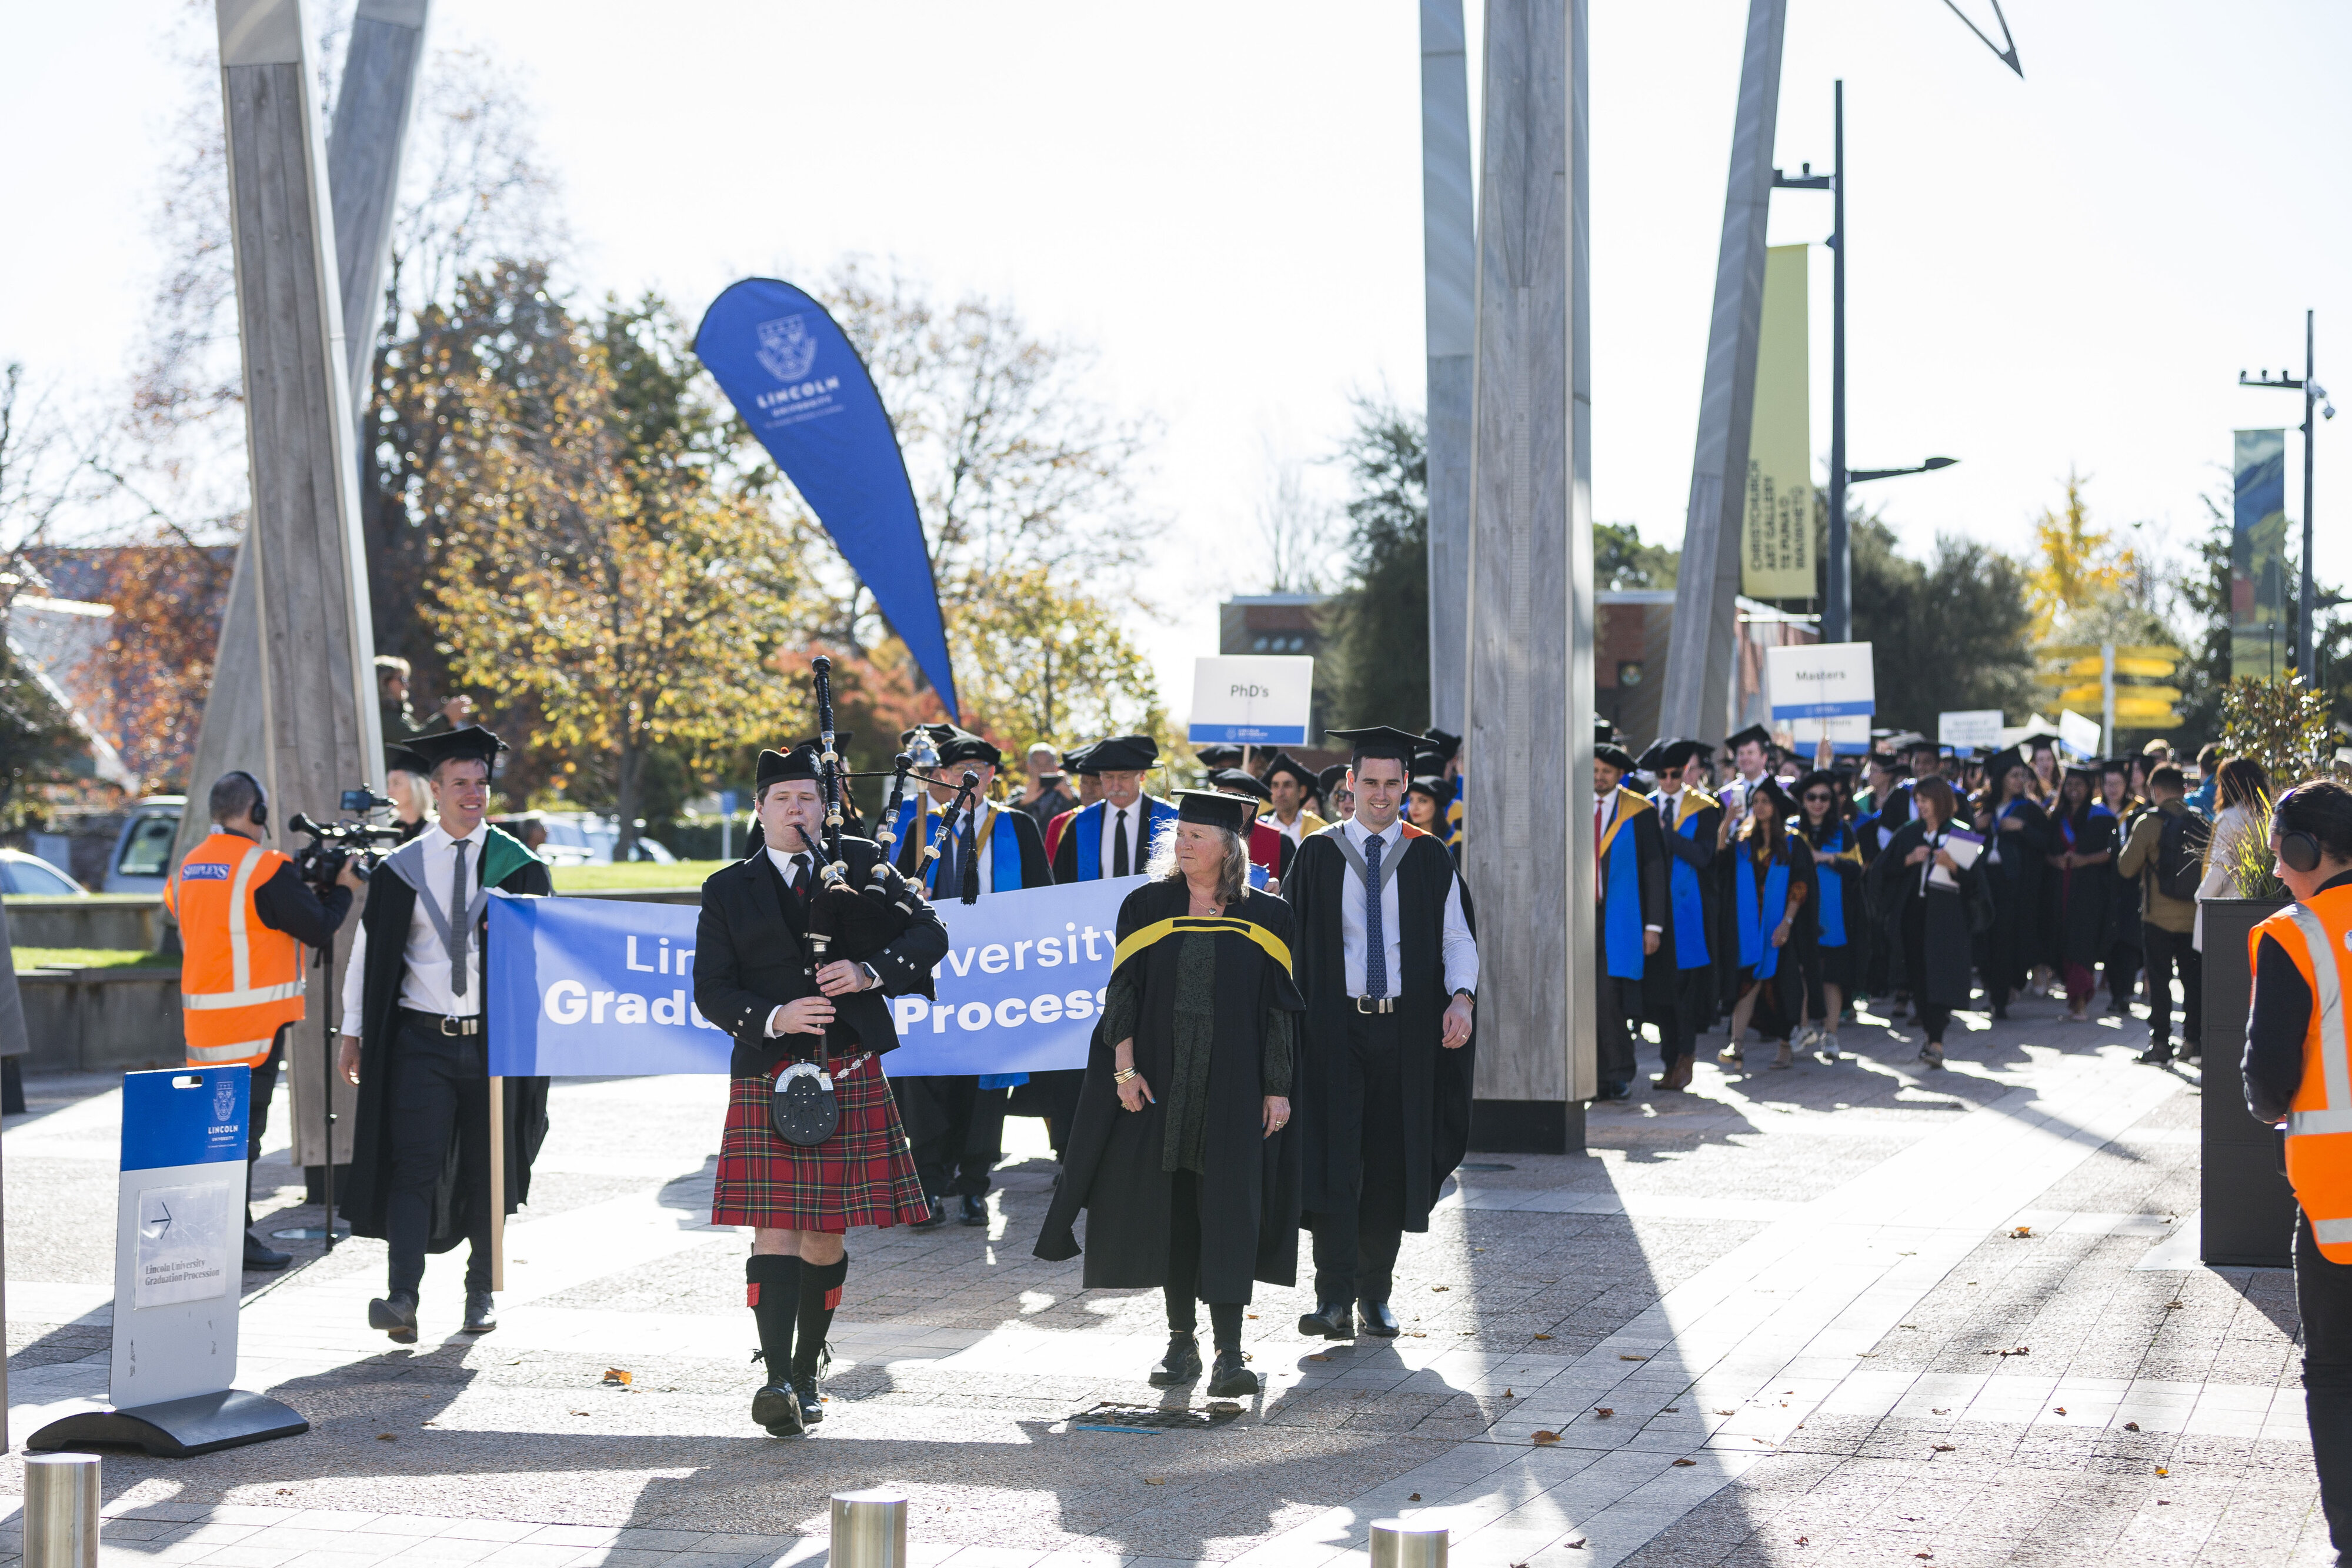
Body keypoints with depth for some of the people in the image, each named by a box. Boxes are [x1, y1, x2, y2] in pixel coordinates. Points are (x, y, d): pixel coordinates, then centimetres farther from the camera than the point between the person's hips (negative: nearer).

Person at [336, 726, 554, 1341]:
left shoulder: (519, 865, 4)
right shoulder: (401, 869, 4)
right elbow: (368, 953, 8)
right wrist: (354, 1032, 4)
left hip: (494, 1037, 1)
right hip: (421, 1041, -1)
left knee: (488, 1170, 9)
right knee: (415, 1167, -11)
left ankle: (482, 1290, 23)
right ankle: (403, 1298, -17)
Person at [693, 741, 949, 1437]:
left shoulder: (861, 863, 10)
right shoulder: (728, 890, 9)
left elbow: (929, 933, 4)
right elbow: (711, 989, 2)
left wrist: (870, 972, -13)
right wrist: (772, 1017, -16)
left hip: (851, 1078, 1)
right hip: (768, 1078, -1)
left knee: (826, 1234, 8)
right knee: (776, 1230, -11)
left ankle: (809, 1370, 23)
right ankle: (778, 1380, -16)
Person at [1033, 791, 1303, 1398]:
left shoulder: (1266, 918, 3)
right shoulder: (1147, 908, 6)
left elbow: (1279, 1007, 3)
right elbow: (1123, 993, 3)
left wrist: (1278, 1087, -2)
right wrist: (1125, 1069, -7)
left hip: (1233, 1087, -2)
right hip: (1159, 1081, 2)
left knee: (1228, 1209, -8)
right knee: (1168, 1206, 4)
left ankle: (1229, 1350, -11)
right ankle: (1181, 1341, 15)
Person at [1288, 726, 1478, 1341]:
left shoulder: (1429, 858, 7)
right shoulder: (1318, 855, 5)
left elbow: (1457, 937, 5)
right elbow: (1293, 939, 5)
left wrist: (1461, 996, -13)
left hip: (1407, 1029, 1)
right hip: (1334, 1025, -1)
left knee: (1391, 1165, 4)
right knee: (1333, 1158, -10)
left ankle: (1375, 1294, 16)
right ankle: (1335, 1299, -11)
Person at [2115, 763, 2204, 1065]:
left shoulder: (2149, 822, -10)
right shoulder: (2201, 823, 0)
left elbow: (2126, 868, -6)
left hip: (2159, 916, -3)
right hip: (2194, 916, 3)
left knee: (2159, 980, 2)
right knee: (2194, 980, 11)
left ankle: (2160, 1041, 0)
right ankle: (2193, 1039, 13)